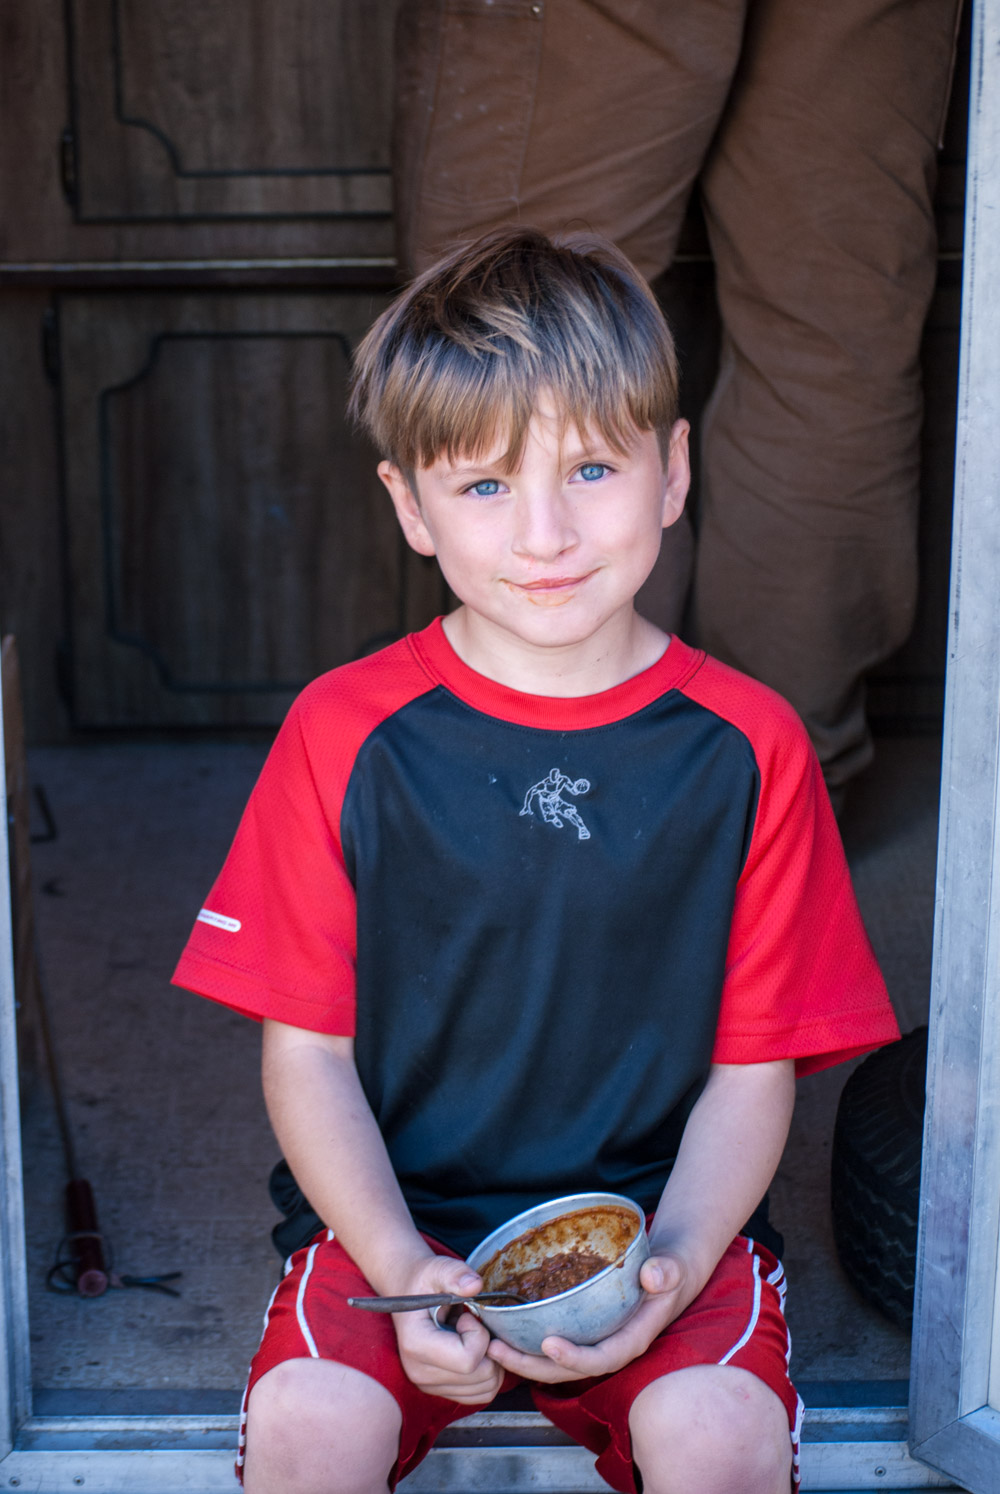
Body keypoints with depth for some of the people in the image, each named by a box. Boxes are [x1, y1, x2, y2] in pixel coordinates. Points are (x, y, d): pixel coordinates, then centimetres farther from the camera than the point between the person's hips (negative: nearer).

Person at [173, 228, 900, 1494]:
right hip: (400, 1220, 0)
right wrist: (401, 1269, -16)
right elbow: (307, 1055, -2)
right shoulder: (346, 730, -4)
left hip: (654, 1216, 0)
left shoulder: (747, 746, -4)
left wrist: (671, 1270, -16)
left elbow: (752, 1072, 0)